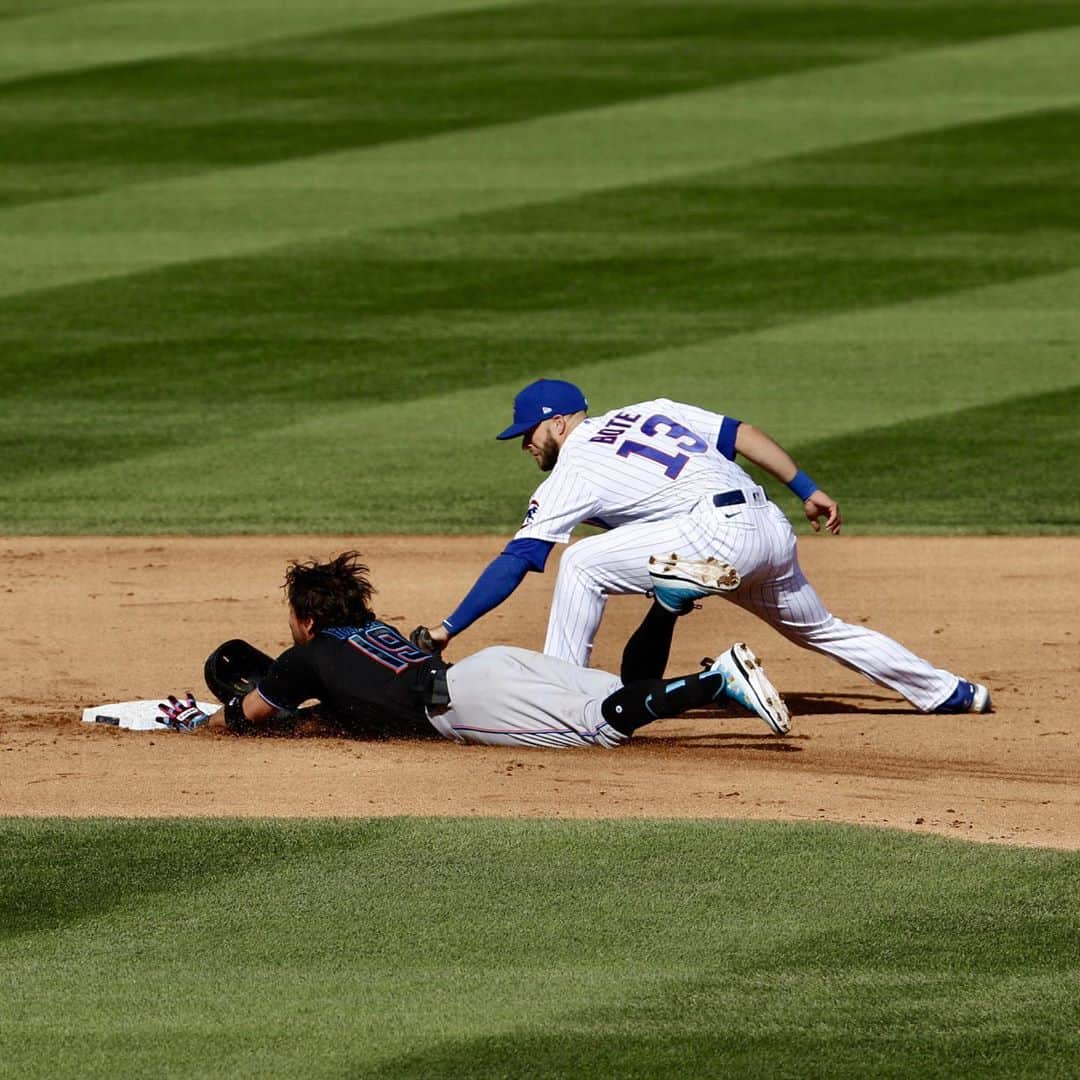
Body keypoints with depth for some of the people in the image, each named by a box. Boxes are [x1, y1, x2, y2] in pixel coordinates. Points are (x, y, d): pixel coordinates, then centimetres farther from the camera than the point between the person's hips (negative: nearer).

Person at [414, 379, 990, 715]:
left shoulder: (572, 470, 4)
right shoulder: (647, 414, 23)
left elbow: (515, 561, -2)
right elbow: (742, 434, 17)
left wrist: (448, 628, 0)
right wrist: (808, 491, 19)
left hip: (720, 534, -9)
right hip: (774, 531, 9)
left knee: (582, 565, -5)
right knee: (819, 630, 28)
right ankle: (950, 692, 35)